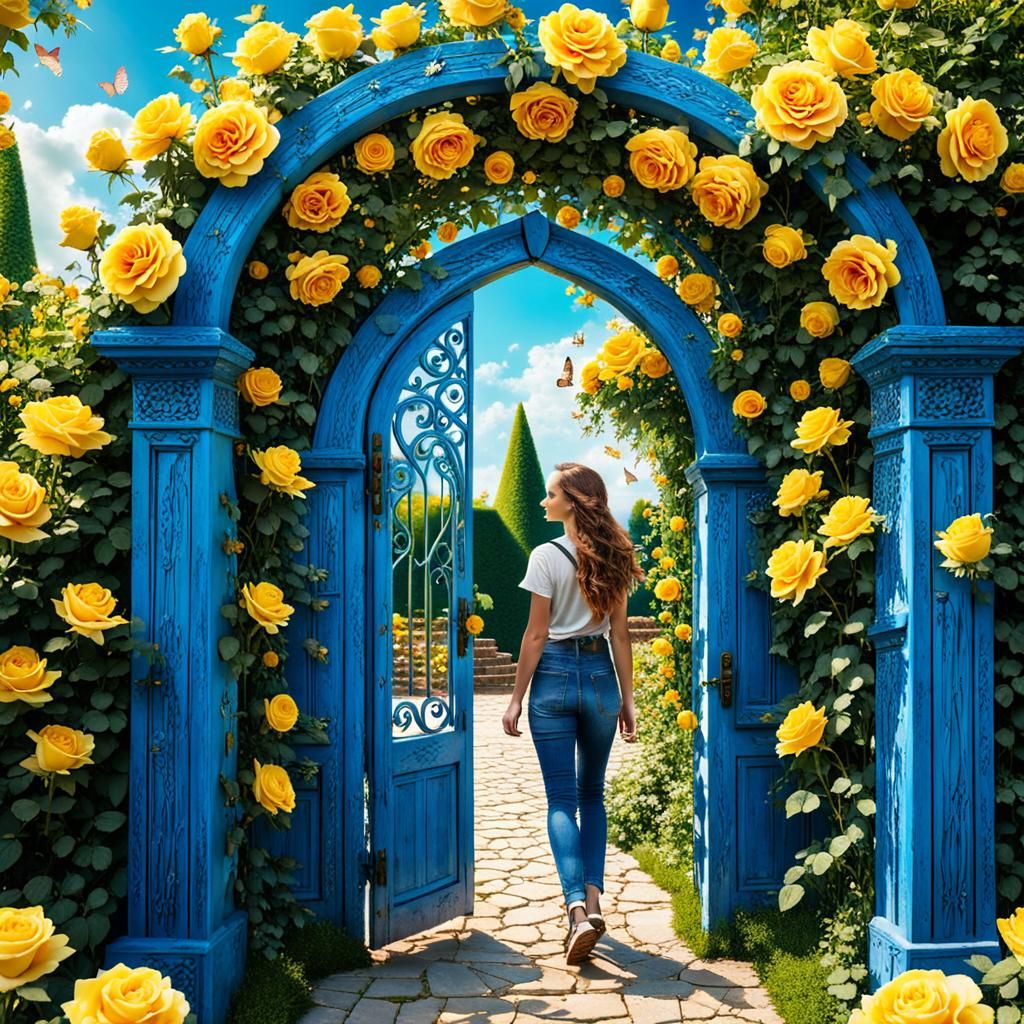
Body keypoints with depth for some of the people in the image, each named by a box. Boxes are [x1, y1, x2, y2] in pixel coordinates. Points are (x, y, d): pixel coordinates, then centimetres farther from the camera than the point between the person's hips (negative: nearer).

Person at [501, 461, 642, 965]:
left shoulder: (546, 556, -10)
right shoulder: (612, 557, 4)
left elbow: (537, 634, -9)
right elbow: (619, 633, 6)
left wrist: (517, 697, -2)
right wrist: (627, 698, 11)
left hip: (555, 675, -4)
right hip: (600, 676, 4)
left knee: (562, 798, -1)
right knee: (593, 793, 17)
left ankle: (577, 907, -13)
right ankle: (593, 898, 8)